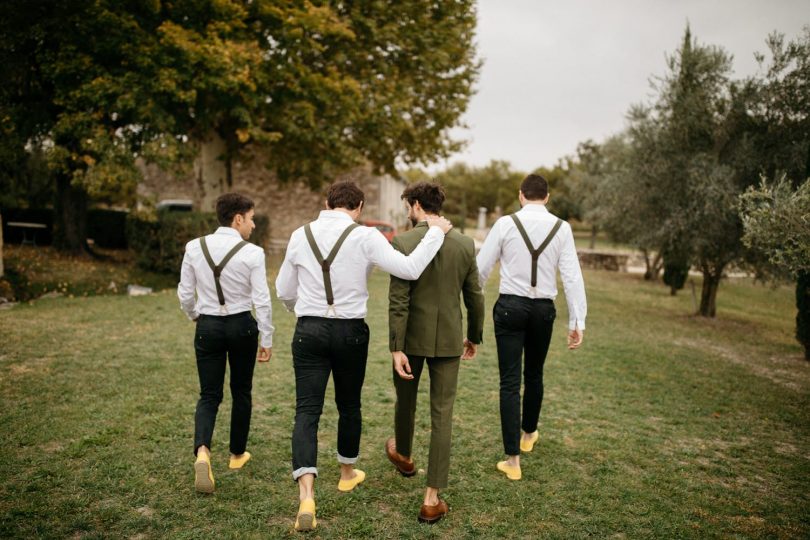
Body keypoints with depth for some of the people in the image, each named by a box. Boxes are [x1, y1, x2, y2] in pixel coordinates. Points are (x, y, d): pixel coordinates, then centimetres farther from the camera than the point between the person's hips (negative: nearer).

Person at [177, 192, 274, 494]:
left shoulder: (194, 248, -3)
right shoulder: (252, 253, -13)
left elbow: (185, 294, 4)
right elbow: (262, 300, -12)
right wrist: (267, 339, -3)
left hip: (208, 327, 2)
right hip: (242, 325, -2)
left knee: (209, 395, 9)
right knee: (241, 391, 17)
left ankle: (202, 452, -16)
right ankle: (237, 454, 30)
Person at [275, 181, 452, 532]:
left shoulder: (300, 236, 2)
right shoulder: (365, 237, -9)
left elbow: (284, 291, 10)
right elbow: (409, 270, -18)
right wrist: (436, 232, -6)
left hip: (309, 331, 1)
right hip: (350, 332, -1)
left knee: (307, 410, 1)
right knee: (349, 405, 19)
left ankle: (306, 494, -14)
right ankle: (348, 473, 40)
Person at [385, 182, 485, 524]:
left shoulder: (403, 243, -13)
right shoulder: (466, 245, -2)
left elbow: (398, 301, -17)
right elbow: (475, 297, 3)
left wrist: (396, 348, -14)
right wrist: (474, 337, 17)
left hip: (412, 337, -1)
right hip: (448, 339, 2)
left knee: (406, 400, 23)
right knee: (442, 414, 6)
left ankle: (402, 455, 50)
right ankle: (432, 499, 7)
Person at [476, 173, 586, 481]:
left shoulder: (505, 224, -5)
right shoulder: (561, 228, -1)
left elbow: (481, 267, -2)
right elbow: (572, 276, -4)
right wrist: (577, 322, 0)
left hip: (510, 306, -2)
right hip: (543, 308, 2)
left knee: (510, 381, 2)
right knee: (534, 375, 22)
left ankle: (512, 460, 3)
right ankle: (529, 434, 44)